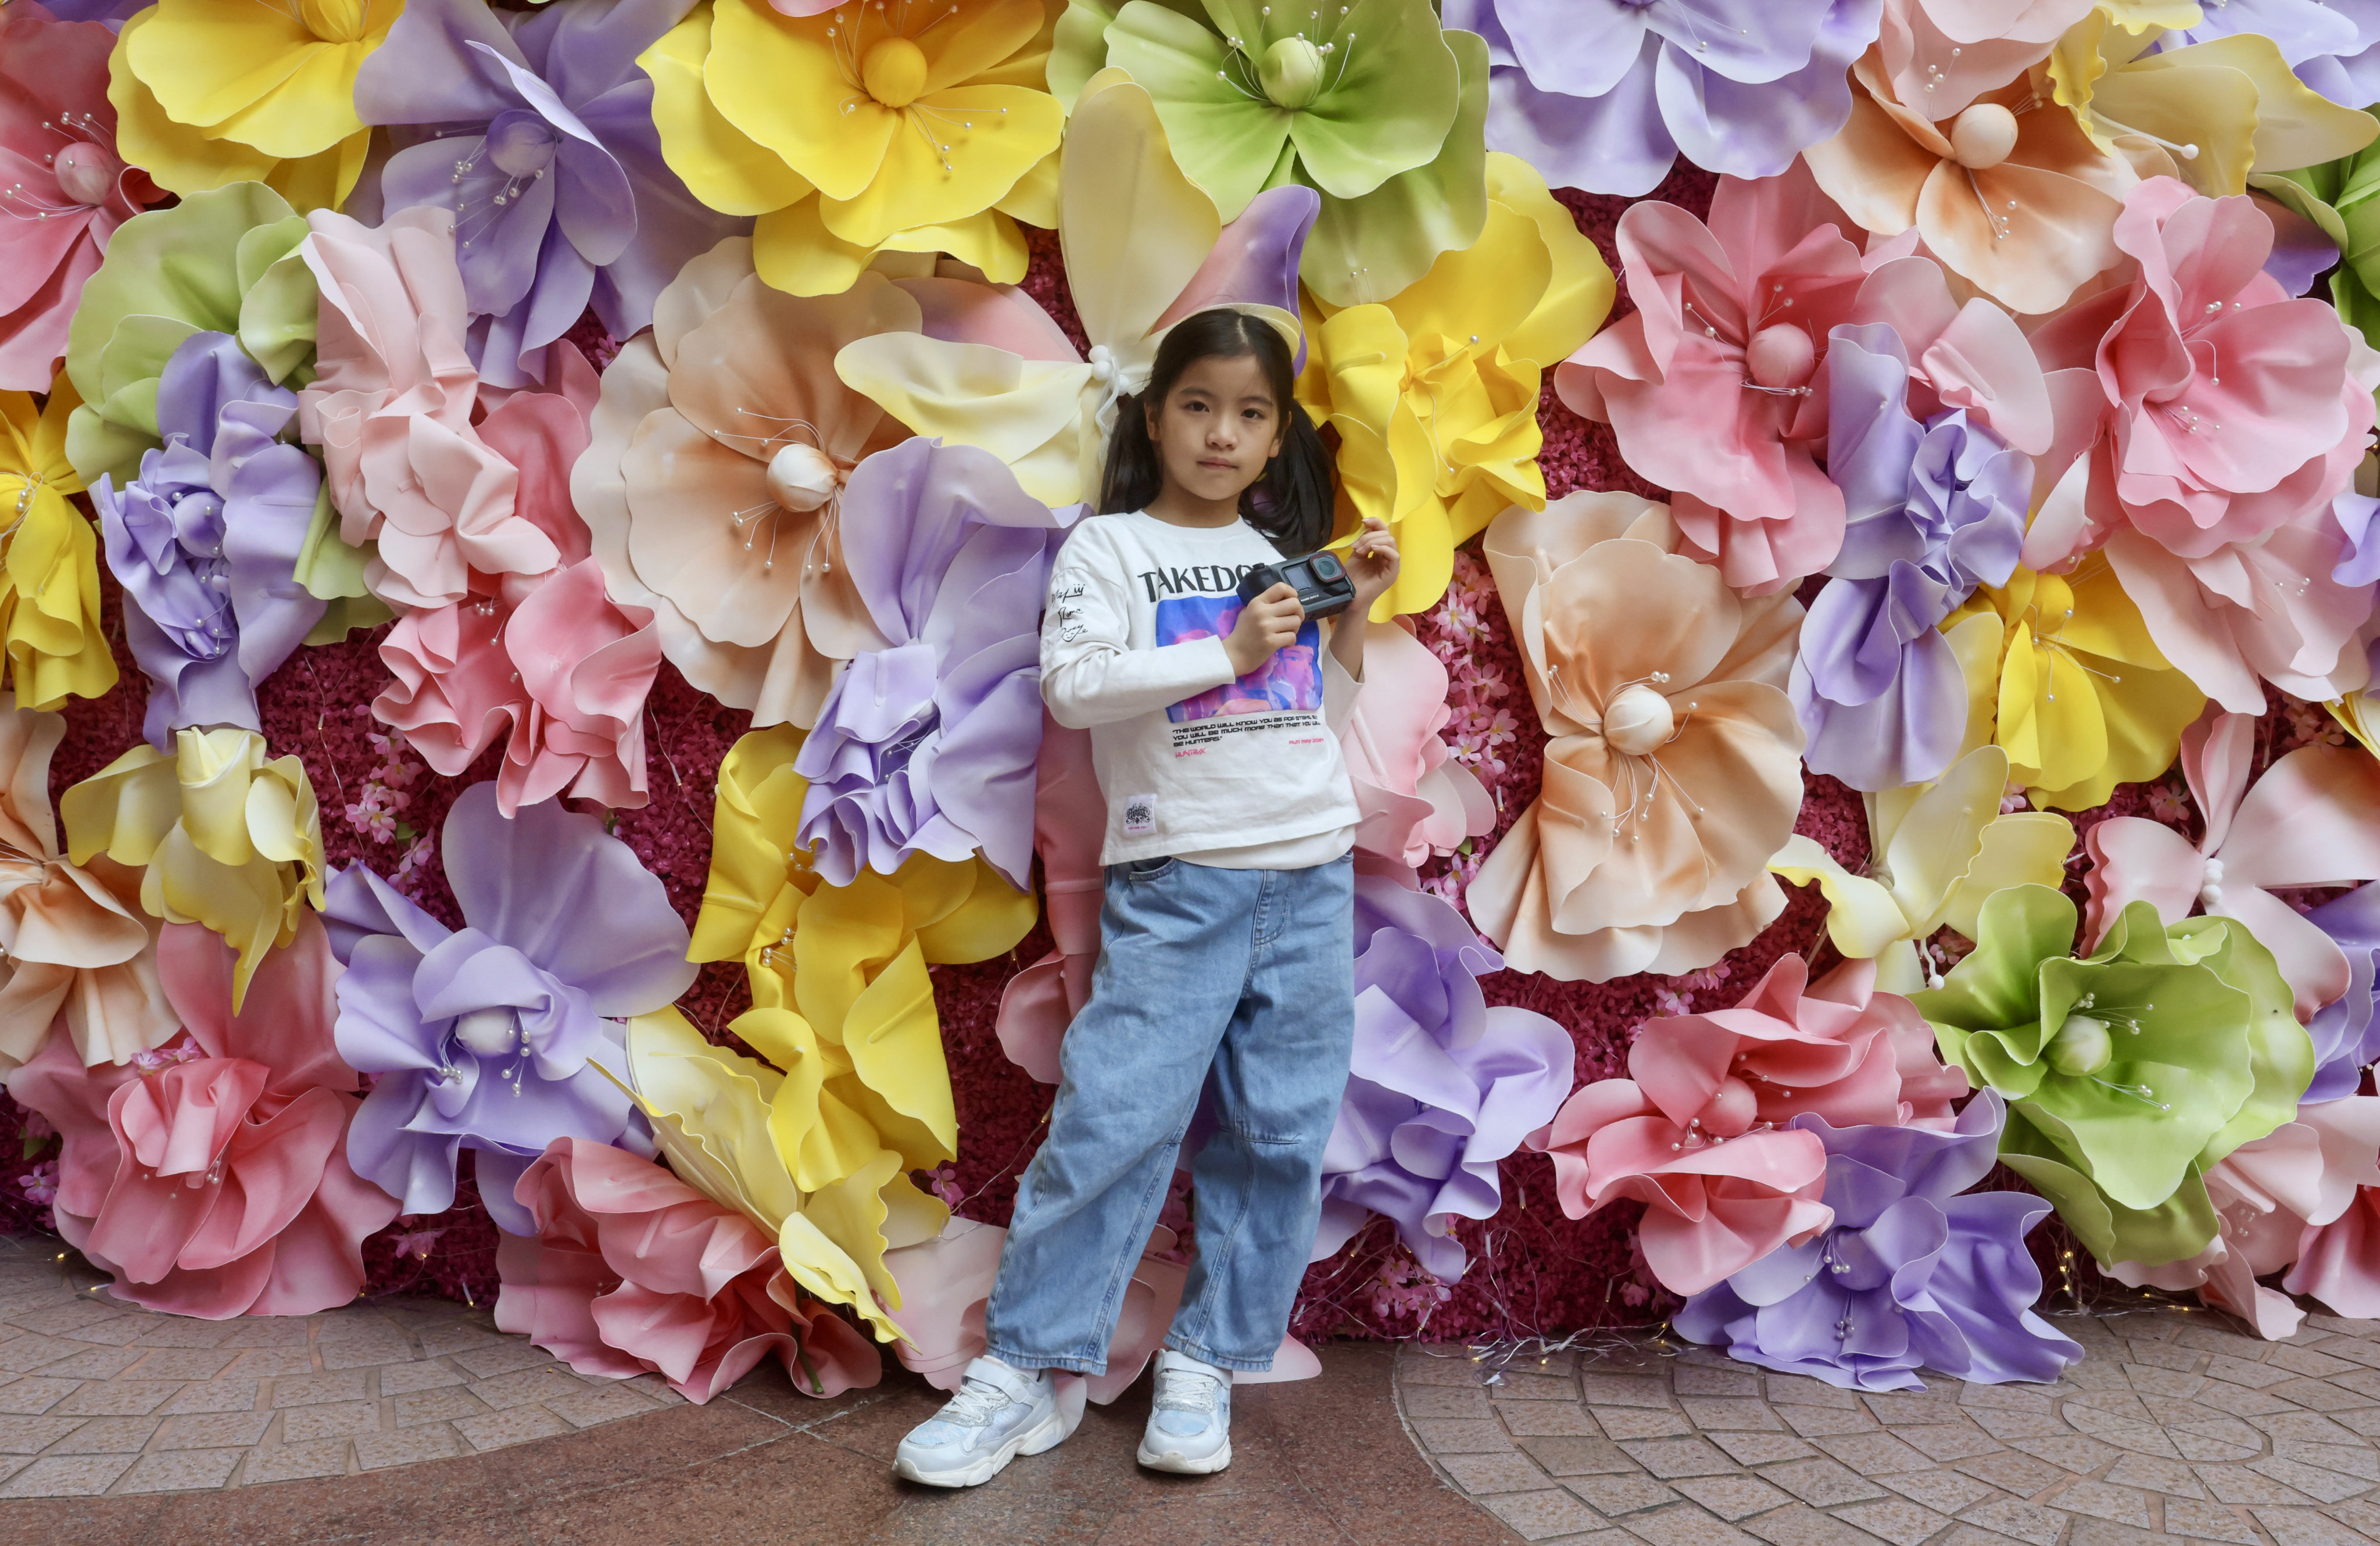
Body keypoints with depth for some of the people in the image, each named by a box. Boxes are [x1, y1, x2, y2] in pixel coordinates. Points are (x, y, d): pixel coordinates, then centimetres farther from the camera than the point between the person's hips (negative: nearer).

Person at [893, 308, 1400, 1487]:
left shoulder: (1283, 556, 17)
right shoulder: (1108, 546, 4)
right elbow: (1072, 685, -12)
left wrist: (1354, 611, 9)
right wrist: (1229, 653, -12)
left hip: (1312, 875, 5)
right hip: (1176, 880, -4)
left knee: (1279, 1133, 4)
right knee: (1114, 1120, -10)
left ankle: (1205, 1363, 15)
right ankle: (1031, 1369, 2)